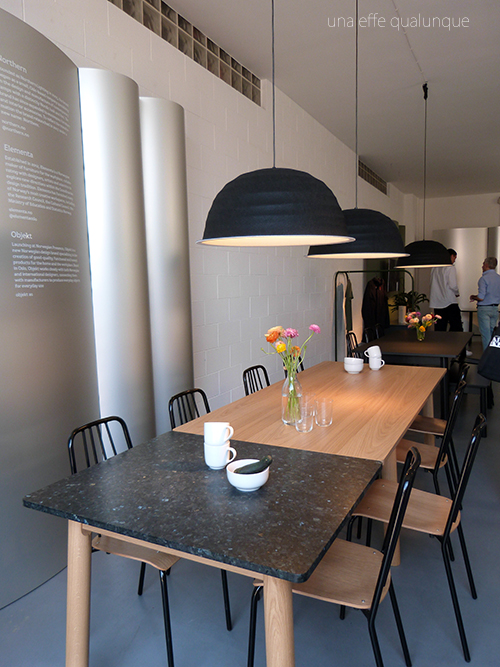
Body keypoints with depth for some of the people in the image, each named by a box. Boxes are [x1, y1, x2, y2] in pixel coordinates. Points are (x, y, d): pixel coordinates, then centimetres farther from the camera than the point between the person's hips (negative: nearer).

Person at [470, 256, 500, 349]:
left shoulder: (484, 278, -14)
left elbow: (481, 297, -21)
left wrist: (474, 297, 1)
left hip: (484, 309, -7)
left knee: (485, 334, -3)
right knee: (492, 333, 14)